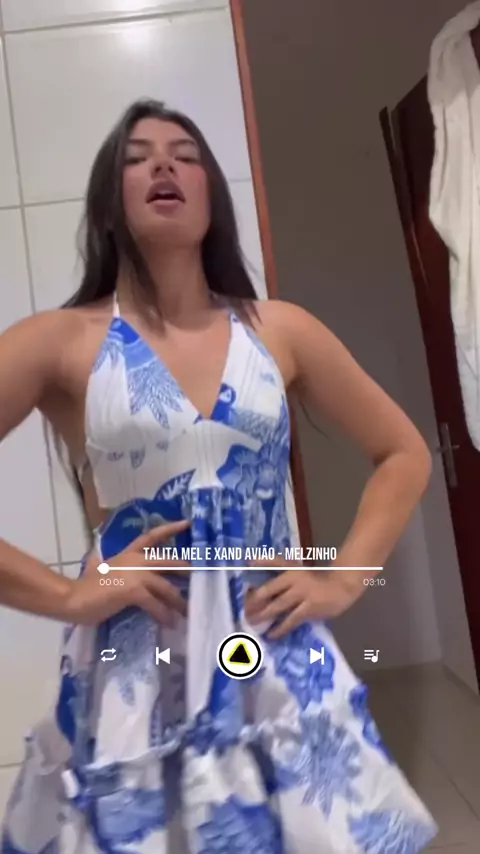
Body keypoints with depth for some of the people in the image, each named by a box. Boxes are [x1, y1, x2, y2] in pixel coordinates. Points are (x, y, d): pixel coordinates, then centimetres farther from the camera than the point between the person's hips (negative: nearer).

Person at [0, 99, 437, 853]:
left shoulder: (281, 331, 2)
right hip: (133, 678, -2)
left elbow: (405, 455, 10)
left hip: (281, 666, 3)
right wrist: (68, 595, -14)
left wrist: (343, 580, 0)